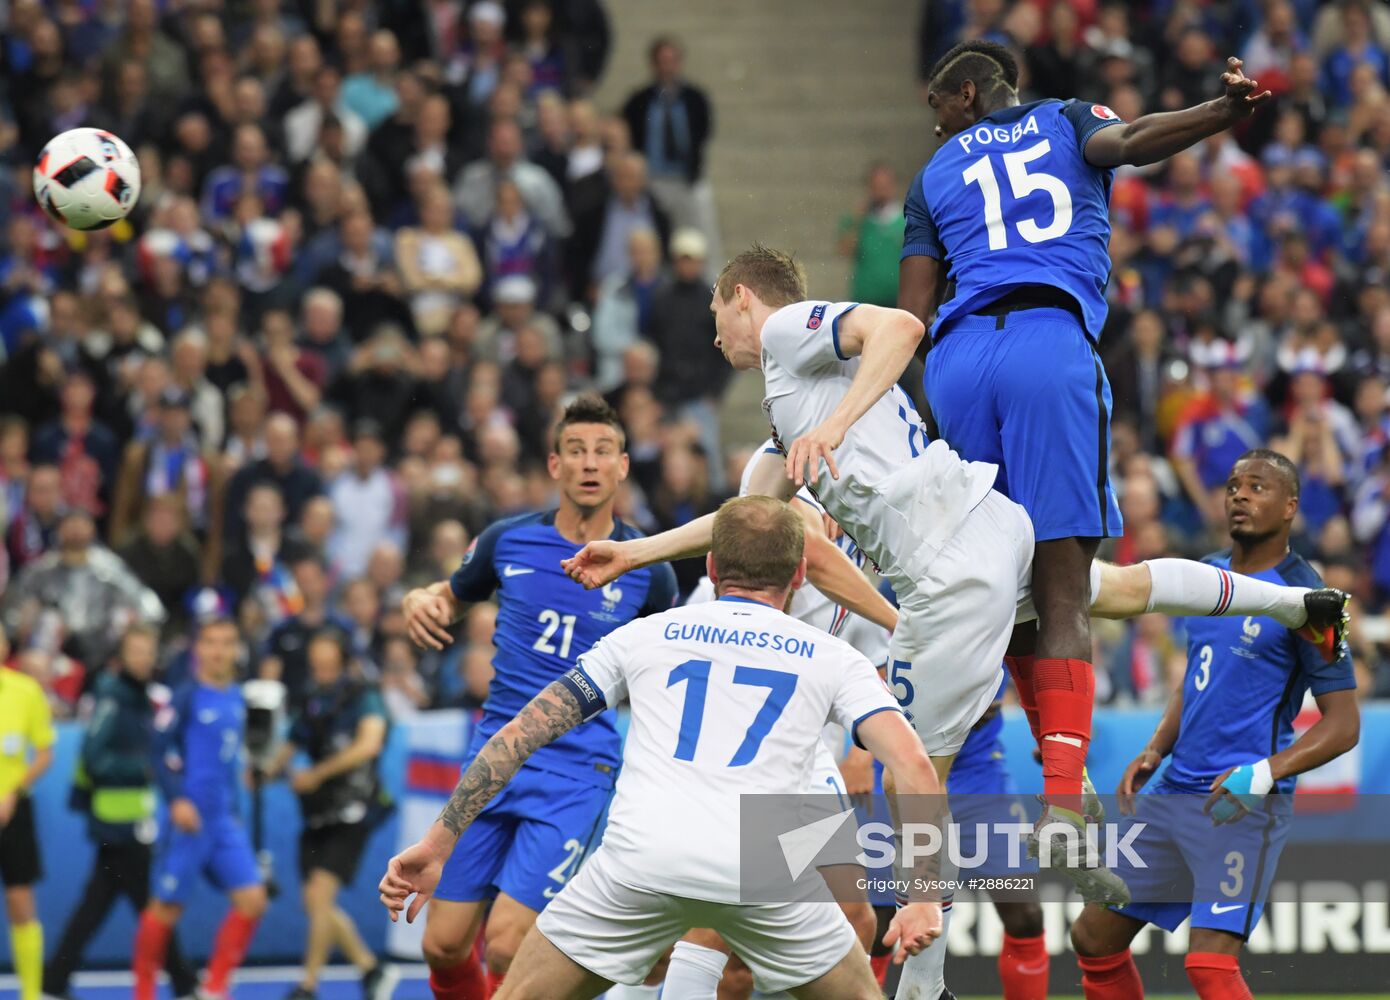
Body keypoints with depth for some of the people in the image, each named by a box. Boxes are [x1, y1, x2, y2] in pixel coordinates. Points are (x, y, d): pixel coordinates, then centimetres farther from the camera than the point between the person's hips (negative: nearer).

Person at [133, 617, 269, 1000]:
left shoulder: (236, 697, 10)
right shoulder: (187, 697, -9)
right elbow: (159, 749, -13)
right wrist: (177, 800, -22)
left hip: (226, 821, 6)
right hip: (190, 818, -6)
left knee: (252, 899, -5)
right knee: (167, 907, 1)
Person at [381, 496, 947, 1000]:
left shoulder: (645, 635, 23)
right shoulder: (831, 658, 20)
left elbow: (522, 733, 20)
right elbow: (912, 766, 5)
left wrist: (437, 845, 22)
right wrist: (923, 898, 5)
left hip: (640, 857, 0)